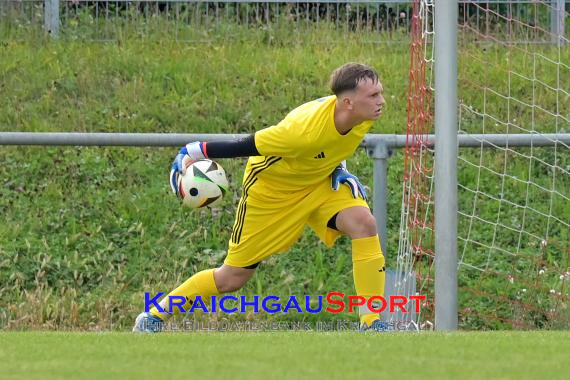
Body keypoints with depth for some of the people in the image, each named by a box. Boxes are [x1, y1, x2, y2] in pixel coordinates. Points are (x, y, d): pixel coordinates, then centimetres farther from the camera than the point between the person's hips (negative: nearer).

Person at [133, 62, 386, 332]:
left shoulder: (364, 114, -21)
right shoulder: (304, 130, -41)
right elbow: (243, 146, -28)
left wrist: (337, 167, 1)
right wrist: (193, 153, -19)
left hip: (319, 182, 5)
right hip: (271, 188, -5)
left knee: (365, 224, -23)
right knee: (232, 278, 4)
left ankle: (372, 325, -18)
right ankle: (154, 316, 26)